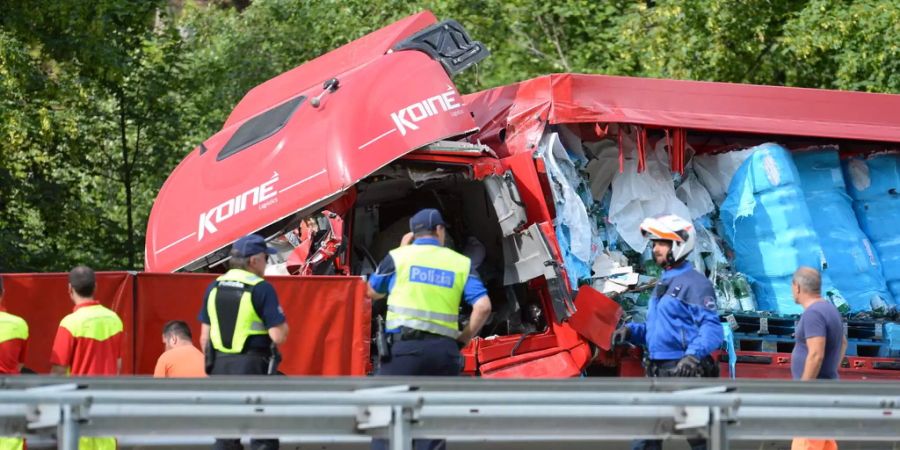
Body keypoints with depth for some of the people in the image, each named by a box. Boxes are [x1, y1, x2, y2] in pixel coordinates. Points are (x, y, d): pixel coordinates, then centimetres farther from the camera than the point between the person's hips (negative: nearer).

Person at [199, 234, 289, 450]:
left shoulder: (215, 287, 7)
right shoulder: (261, 289, -12)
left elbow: (204, 338, 9)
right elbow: (278, 336, -15)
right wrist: (281, 319, 5)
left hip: (221, 366, 6)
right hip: (253, 367, -6)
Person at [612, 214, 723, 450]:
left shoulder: (694, 283, -10)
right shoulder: (663, 284, 20)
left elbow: (711, 328, -19)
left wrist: (693, 354, -35)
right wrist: (630, 331, 8)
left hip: (683, 371, -9)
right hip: (657, 372, 9)